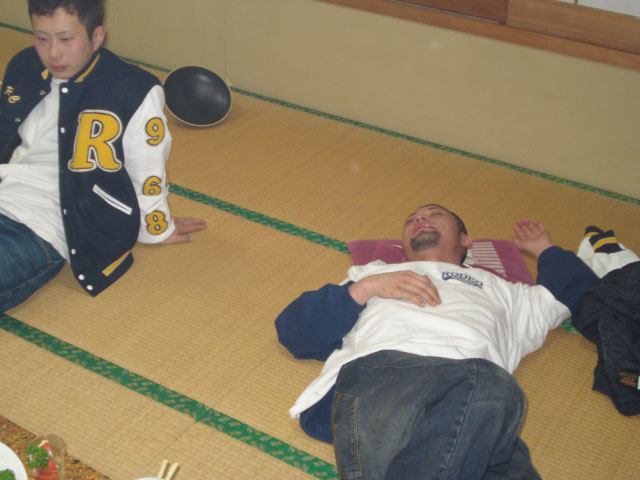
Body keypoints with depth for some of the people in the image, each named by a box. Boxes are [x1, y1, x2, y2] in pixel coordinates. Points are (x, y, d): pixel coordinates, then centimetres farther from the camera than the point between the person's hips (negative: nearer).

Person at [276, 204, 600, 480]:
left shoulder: (498, 288, 43)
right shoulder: (372, 274, 39)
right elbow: (291, 328, 27)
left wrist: (544, 249, 60)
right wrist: (365, 289, 14)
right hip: (379, 367, -1)